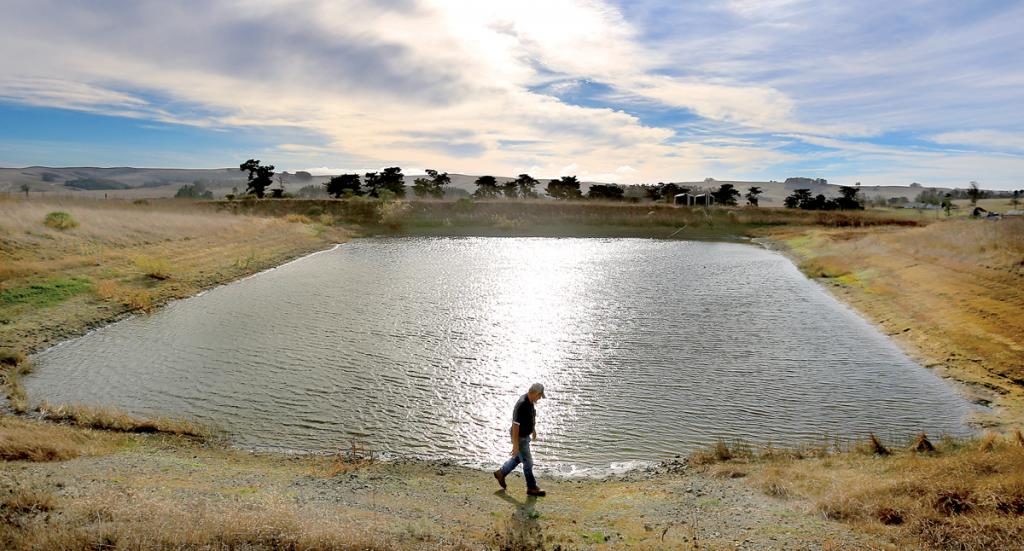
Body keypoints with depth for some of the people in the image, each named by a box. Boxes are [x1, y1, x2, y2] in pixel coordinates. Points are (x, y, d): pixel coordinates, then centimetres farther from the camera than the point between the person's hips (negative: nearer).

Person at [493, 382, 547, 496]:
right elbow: (515, 426, -31)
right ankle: (532, 488, 22)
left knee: (518, 458, 25)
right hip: (519, 438, -9)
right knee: (528, 462, 6)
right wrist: (515, 445, -26)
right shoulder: (521, 405, -35)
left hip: (525, 435, 9)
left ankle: (501, 473, 42)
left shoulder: (529, 400, -5)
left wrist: (533, 428, 26)